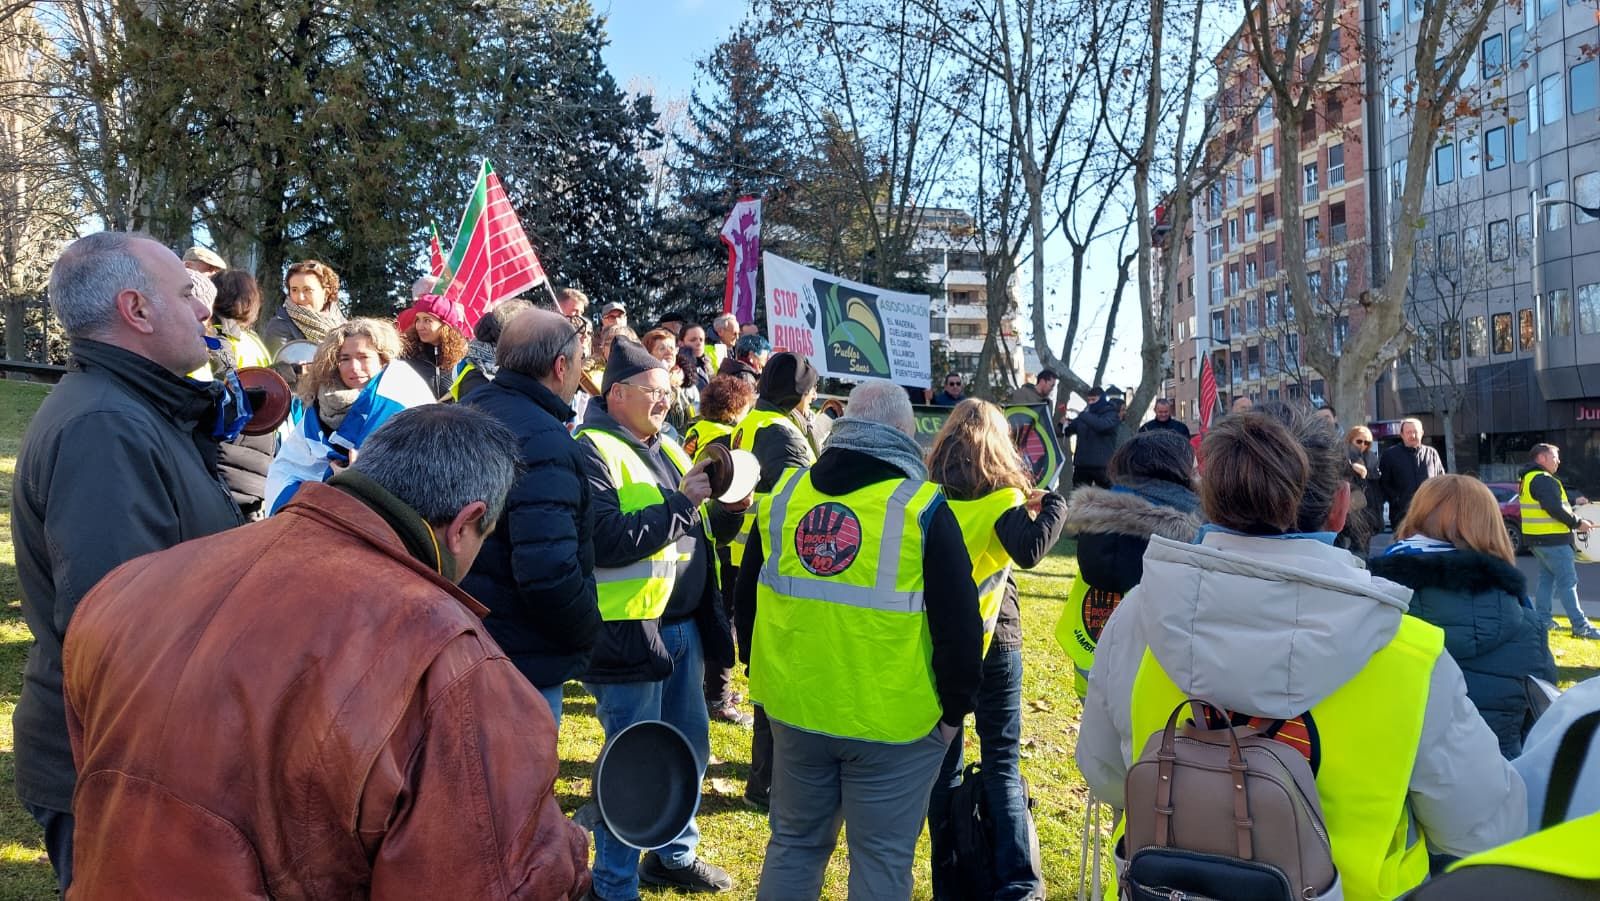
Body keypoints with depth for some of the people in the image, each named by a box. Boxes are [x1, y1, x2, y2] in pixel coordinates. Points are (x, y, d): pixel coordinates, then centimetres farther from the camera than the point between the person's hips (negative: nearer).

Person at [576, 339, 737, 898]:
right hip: (628, 630, -8)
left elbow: (694, 532, 20)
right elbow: (606, 542, -23)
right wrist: (680, 502, -20)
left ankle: (674, 854, 39)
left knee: (690, 749, 19)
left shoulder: (667, 448, 15)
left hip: (683, 625, 9)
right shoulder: (594, 450, -12)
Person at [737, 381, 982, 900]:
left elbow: (748, 598, 11)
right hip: (891, 720, -4)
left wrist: (763, 675, 23)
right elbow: (958, 622, -12)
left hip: (796, 710, 4)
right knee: (881, 858, 10)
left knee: (794, 842, 20)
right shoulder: (922, 508, -12)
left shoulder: (783, 496, 1)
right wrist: (956, 706, 1)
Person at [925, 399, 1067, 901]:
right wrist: (1055, 502, -9)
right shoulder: (1001, 492, -8)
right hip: (993, 638, -2)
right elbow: (1029, 550, -23)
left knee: (943, 762, 10)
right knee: (1001, 763, 6)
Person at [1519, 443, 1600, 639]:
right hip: (1552, 540, -10)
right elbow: (1555, 509, -25)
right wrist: (1577, 523, -14)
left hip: (1537, 538, 10)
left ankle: (1542, 620, 19)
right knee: (1568, 582, -8)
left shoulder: (1529, 479, 16)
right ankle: (1581, 626, -7)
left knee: (1546, 578, 16)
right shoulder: (1544, 480, -17)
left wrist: (1573, 503, 18)